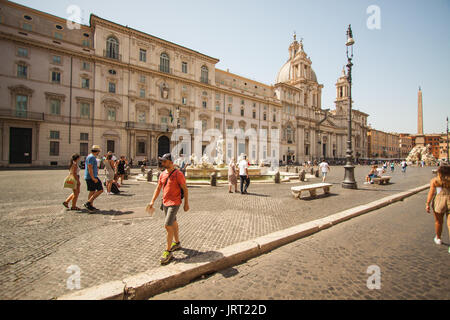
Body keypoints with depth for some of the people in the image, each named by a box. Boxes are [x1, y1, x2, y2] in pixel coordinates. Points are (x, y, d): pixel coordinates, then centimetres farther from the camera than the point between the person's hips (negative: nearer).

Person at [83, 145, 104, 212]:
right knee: (100, 190, -8)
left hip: (89, 177, 11)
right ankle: (88, 203, -9)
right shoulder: (92, 157, -15)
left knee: (92, 191, 13)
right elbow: (90, 168, -21)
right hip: (91, 177, -11)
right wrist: (93, 178, -23)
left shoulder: (91, 157, 17)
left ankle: (91, 206, 18)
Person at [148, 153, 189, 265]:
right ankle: (177, 243, 39)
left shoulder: (178, 174, -14)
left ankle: (168, 251, 2)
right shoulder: (162, 174, 7)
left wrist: (186, 203, -10)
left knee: (168, 226, -11)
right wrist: (153, 201, 6)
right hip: (165, 202, 7)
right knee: (173, 223, 21)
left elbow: (185, 189, -11)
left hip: (174, 203, -7)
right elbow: (158, 188, 13)